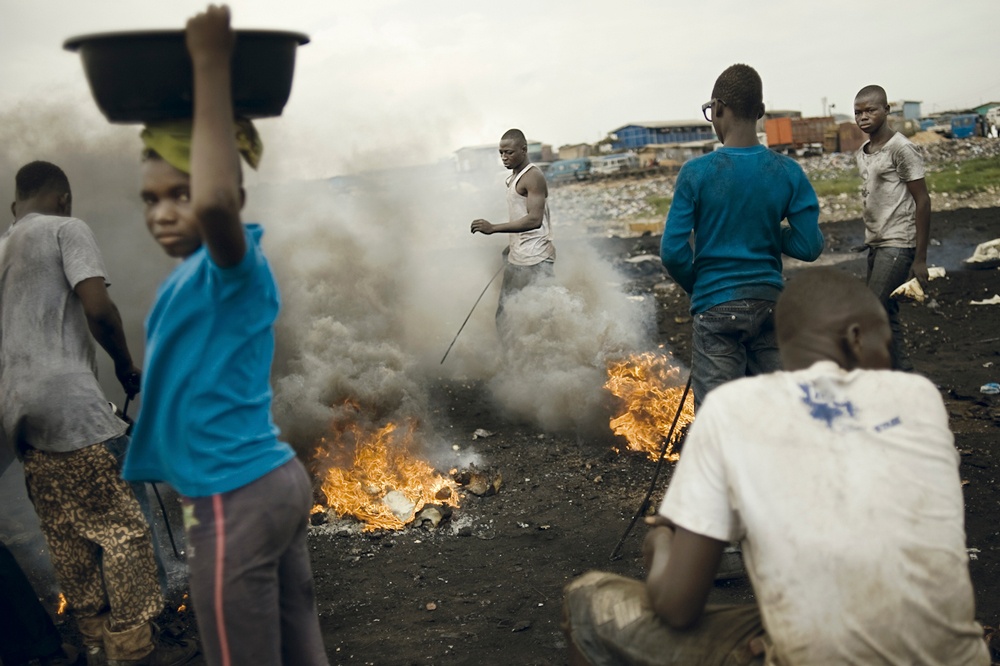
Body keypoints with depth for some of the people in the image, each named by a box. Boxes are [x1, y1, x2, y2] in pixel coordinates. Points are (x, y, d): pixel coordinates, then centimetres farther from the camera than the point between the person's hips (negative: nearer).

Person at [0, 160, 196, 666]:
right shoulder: (66, 229, -1)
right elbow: (98, 309, -14)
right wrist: (125, 366, 1)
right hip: (68, 406, -8)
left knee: (67, 540, 12)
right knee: (121, 528, -2)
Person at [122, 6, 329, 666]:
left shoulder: (231, 265, -18)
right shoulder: (209, 270, 8)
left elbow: (217, 200, -42)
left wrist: (212, 67, -33)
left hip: (236, 501, -9)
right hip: (276, 479, 9)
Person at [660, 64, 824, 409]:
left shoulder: (696, 173, -10)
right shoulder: (789, 172, -3)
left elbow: (673, 252, -11)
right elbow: (809, 247, -2)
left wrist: (696, 287, 7)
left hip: (717, 307, -3)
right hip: (770, 303, 3)